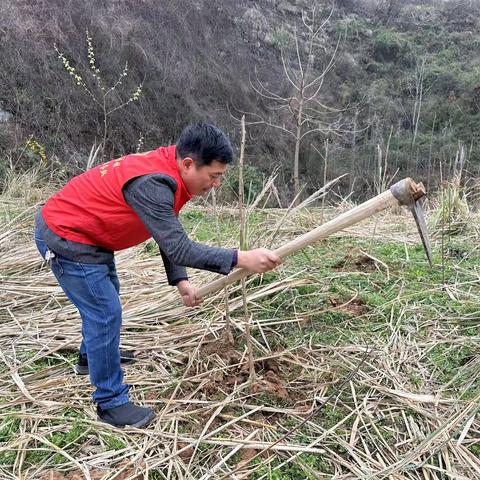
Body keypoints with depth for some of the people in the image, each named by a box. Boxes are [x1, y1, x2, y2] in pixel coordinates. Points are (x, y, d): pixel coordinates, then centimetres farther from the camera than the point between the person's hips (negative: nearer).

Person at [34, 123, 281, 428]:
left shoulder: (168, 173, -3)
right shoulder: (151, 184, -33)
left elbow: (170, 236, 4)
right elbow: (178, 247, -36)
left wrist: (180, 280, -5)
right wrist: (241, 259, -38)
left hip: (85, 233, 10)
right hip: (66, 238, -10)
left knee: (104, 296, 26)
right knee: (106, 313, -8)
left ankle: (91, 356, 51)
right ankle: (111, 403, 7)